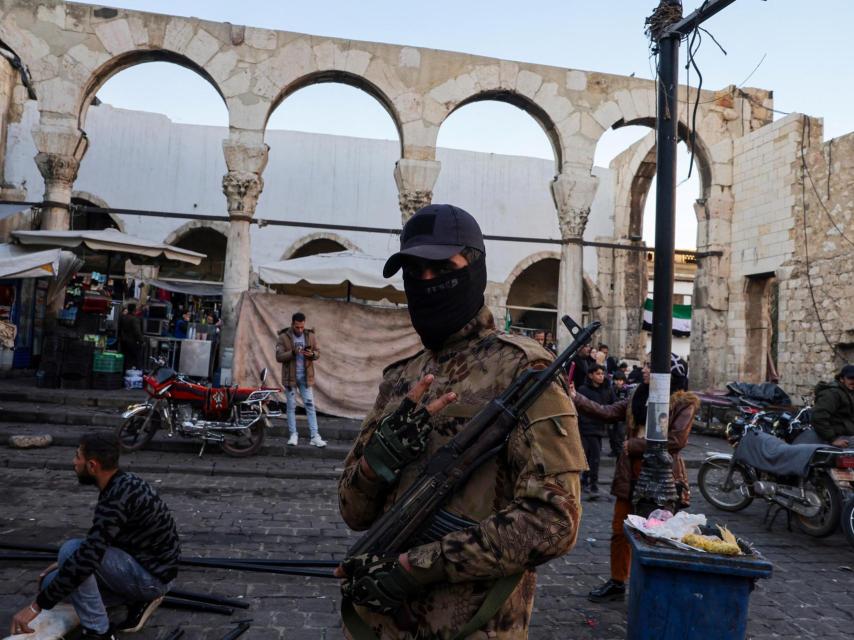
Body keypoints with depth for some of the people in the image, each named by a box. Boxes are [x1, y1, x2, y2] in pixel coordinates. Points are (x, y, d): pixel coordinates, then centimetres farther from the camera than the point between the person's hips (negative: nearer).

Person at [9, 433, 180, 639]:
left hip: (152, 576, -9)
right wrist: (65, 563, 23)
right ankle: (139, 598, 9)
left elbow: (88, 555, -31)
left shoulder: (118, 497, -27)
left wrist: (36, 606, -24)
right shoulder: (123, 484, 4)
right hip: (150, 568, 9)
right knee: (53, 582, 9)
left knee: (71, 550, -20)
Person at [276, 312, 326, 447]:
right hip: (290, 376, -2)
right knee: (291, 406, 6)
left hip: (306, 376, 2)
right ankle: (293, 435, 15)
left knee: (310, 405, 0)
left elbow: (318, 353, 4)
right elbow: (279, 357, -11)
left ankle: (314, 436, 0)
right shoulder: (284, 337, -7)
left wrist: (312, 354, -19)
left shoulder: (310, 336, 1)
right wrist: (293, 352, -26)